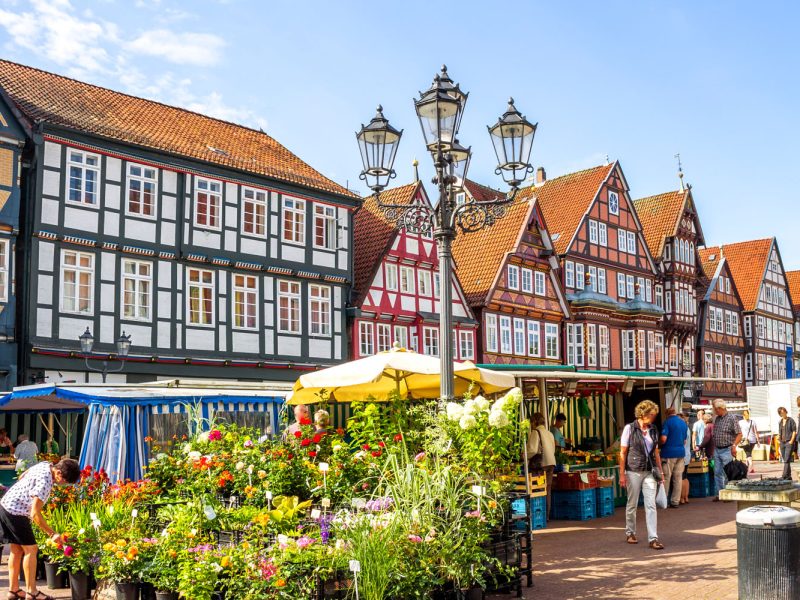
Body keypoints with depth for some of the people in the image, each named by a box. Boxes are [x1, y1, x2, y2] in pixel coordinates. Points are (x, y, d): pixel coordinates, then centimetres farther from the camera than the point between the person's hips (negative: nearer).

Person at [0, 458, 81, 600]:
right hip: (15, 512, -10)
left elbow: (22, 476, 18)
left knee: (17, 549, 14)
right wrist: (52, 534, -21)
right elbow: (35, 514, -26)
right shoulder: (45, 482, -27)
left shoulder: (44, 465, 0)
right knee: (30, 549, -3)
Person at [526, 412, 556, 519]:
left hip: (541, 464, -7)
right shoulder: (549, 433, 16)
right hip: (551, 462, 8)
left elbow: (533, 450, -17)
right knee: (547, 490, 10)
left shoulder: (535, 432, -8)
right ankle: (547, 515, 13)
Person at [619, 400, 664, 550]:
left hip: (649, 472, 3)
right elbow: (623, 453, -6)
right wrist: (622, 474, -10)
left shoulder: (653, 430, 7)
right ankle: (630, 533, 26)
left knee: (651, 505, -4)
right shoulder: (630, 428, -6)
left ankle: (653, 538, -5)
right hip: (633, 471, -3)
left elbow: (656, 452, 15)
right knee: (632, 504, 9)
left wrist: (660, 471, 11)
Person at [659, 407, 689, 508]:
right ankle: (675, 501, 9)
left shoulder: (668, 422, -9)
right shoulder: (683, 423, 11)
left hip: (668, 452, -6)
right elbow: (685, 440, 17)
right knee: (678, 478, 7)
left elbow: (663, 439, -16)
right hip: (680, 452, 6)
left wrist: (660, 445, 4)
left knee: (666, 478, 1)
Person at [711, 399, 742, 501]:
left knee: (727, 473, -4)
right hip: (717, 450, 7)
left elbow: (739, 434, -10)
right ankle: (719, 494, 14)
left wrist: (734, 445, -21)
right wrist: (714, 448, 16)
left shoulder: (731, 418, -7)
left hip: (727, 450, -7)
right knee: (717, 473, 7)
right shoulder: (717, 419, 13)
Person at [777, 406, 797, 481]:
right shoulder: (780, 422, 16)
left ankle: (785, 476, -20)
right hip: (782, 443, 6)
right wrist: (778, 439, 10)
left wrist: (791, 441, -13)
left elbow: (794, 431, -5)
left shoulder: (791, 420, -1)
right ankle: (789, 476, 12)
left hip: (789, 442, -6)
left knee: (787, 460, -14)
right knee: (785, 460, 6)